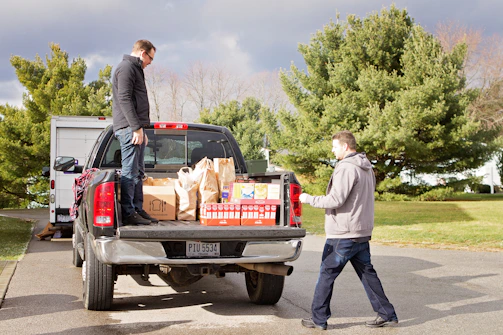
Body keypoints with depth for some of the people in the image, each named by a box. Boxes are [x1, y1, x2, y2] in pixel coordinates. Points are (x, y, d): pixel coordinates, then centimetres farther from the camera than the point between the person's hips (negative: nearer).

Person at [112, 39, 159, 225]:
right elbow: (124, 99, -18)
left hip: (136, 128, 11)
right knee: (130, 172, -10)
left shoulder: (135, 69, 25)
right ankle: (127, 214, -10)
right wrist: (137, 128, -21)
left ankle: (137, 209, 16)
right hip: (129, 128, -11)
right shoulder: (126, 67, -8)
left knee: (138, 172, 12)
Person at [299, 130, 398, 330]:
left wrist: (308, 199, -10)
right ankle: (387, 314, 15)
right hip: (362, 232, 9)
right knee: (367, 273, 14)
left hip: (342, 235, -9)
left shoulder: (347, 168, -16)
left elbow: (336, 200, -21)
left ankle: (319, 319, 7)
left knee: (327, 274, 1)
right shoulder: (367, 168, 14)